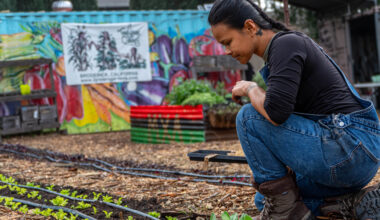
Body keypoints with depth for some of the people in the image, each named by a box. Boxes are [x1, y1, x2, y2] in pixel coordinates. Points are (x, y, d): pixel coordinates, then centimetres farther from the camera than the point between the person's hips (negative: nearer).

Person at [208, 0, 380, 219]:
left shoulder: (287, 44, -14)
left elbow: (276, 113, -28)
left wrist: (250, 88, -8)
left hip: (350, 148, -11)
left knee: (248, 118, -10)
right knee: (264, 201, 22)